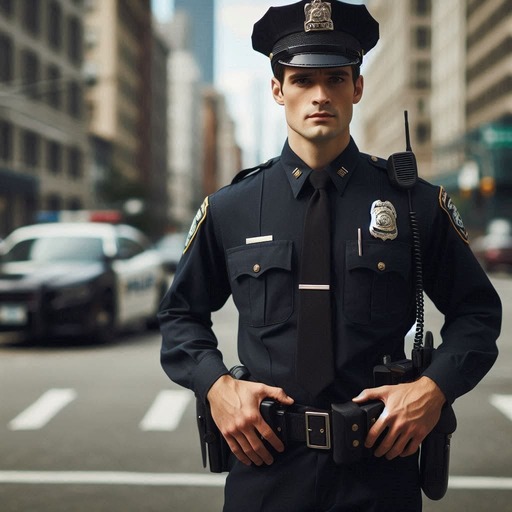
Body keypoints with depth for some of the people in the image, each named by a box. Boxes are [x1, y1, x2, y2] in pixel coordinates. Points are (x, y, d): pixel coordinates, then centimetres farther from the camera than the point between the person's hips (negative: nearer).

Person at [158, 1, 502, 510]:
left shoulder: (418, 204, -1)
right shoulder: (228, 210, 1)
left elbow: (477, 311, 7)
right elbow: (180, 314, 12)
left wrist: (436, 386, -9)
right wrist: (216, 385, -5)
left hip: (382, 469, 0)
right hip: (265, 471, 1)